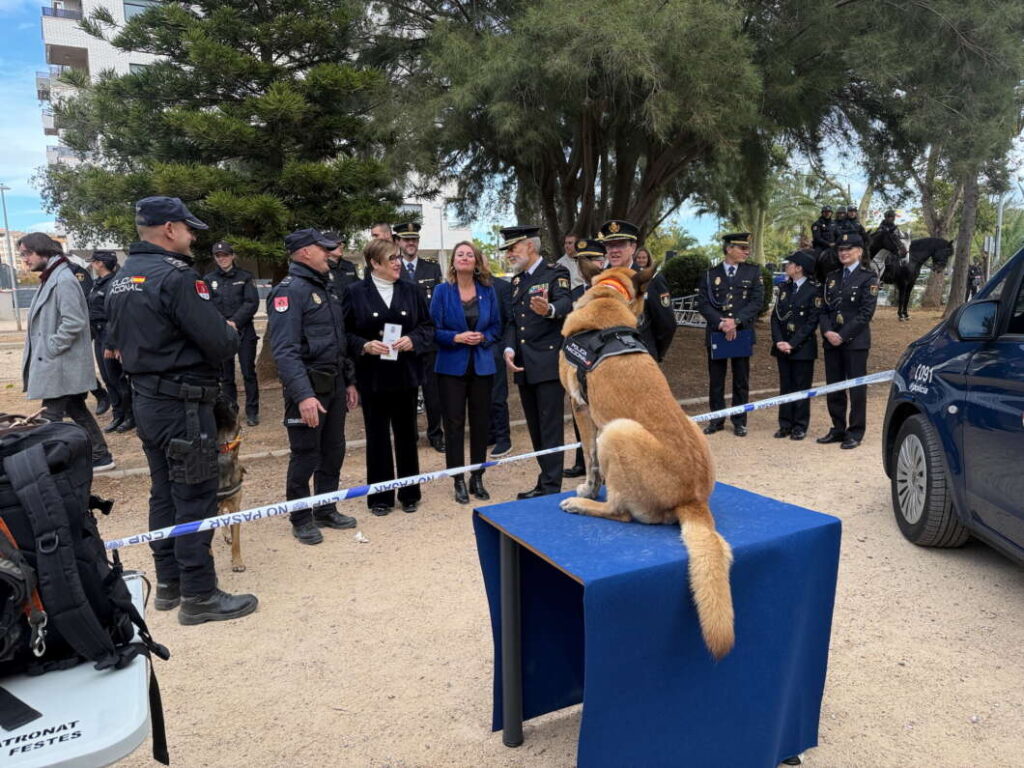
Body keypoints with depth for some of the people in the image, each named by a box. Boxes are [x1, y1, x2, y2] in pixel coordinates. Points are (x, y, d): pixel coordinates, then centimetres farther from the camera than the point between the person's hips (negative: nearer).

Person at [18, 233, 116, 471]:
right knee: (77, 411, 15)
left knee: (51, 418, -6)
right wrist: (44, 349, 12)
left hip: (61, 365, -10)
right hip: (58, 364, 10)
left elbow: (73, 322, -24)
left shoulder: (63, 280, -16)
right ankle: (100, 456, 23)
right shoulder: (51, 279, 14)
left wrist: (50, 349, -18)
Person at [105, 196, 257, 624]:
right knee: (195, 498, -1)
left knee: (164, 493, 18)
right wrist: (230, 333, -1)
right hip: (183, 405, -9)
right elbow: (221, 344, -22)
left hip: (145, 400, 10)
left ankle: (168, 583, 29)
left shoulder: (121, 279, 10)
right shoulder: (175, 276, -19)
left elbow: (116, 340, 19)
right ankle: (199, 596, 8)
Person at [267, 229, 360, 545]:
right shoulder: (289, 290, -14)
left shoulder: (326, 288, 15)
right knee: (306, 455, 3)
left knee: (333, 451, 15)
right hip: (309, 385, -8)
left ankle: (326, 510, 30)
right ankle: (301, 519, 19)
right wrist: (303, 395, -31)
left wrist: (349, 381, 17)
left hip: (335, 383, 8)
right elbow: (285, 350, -23)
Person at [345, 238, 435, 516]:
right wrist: (364, 345, -19)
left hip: (405, 374, 2)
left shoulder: (411, 290, 4)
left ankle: (409, 494, 24)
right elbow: (345, 332, -2)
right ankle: (380, 496, 19)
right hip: (372, 376, -2)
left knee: (406, 433, 11)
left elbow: (428, 326, 7)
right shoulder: (355, 292, -4)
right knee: (377, 436, 7)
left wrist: (413, 340, -12)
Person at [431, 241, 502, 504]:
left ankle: (477, 478, 20)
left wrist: (483, 337, -13)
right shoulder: (442, 291, -1)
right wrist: (457, 337, -19)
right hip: (452, 366, -2)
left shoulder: (487, 291, 4)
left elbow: (496, 327, 6)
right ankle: (459, 481, 12)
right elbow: (434, 330, -4)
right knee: (454, 424, 1)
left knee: (480, 422, 7)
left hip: (482, 366, 2)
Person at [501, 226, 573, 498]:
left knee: (550, 427, -6)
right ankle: (545, 482, 22)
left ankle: (551, 488, -2)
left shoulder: (555, 274, -4)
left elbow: (565, 304, -23)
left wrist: (549, 309, -47)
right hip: (524, 367, 7)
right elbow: (512, 320, 16)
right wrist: (509, 349, -2)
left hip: (549, 363, -7)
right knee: (536, 429, 12)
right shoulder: (516, 281, 17)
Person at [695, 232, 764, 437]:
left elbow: (757, 301, -2)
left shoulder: (753, 272, 7)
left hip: (743, 333, 0)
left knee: (741, 380, 5)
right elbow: (702, 303, -1)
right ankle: (717, 420, 16)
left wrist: (736, 321, -14)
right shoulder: (711, 274, 6)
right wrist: (721, 323, -14)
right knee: (716, 379, 5)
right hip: (715, 334, 0)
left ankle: (739, 422, 14)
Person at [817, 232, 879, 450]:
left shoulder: (868, 277, -3)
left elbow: (866, 312, -11)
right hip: (831, 341, 6)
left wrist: (843, 335, -15)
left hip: (855, 341, -6)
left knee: (856, 389, 1)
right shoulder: (832, 277, 15)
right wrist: (827, 332, -6)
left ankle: (855, 432, 9)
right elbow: (824, 308, 11)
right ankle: (838, 429, 21)